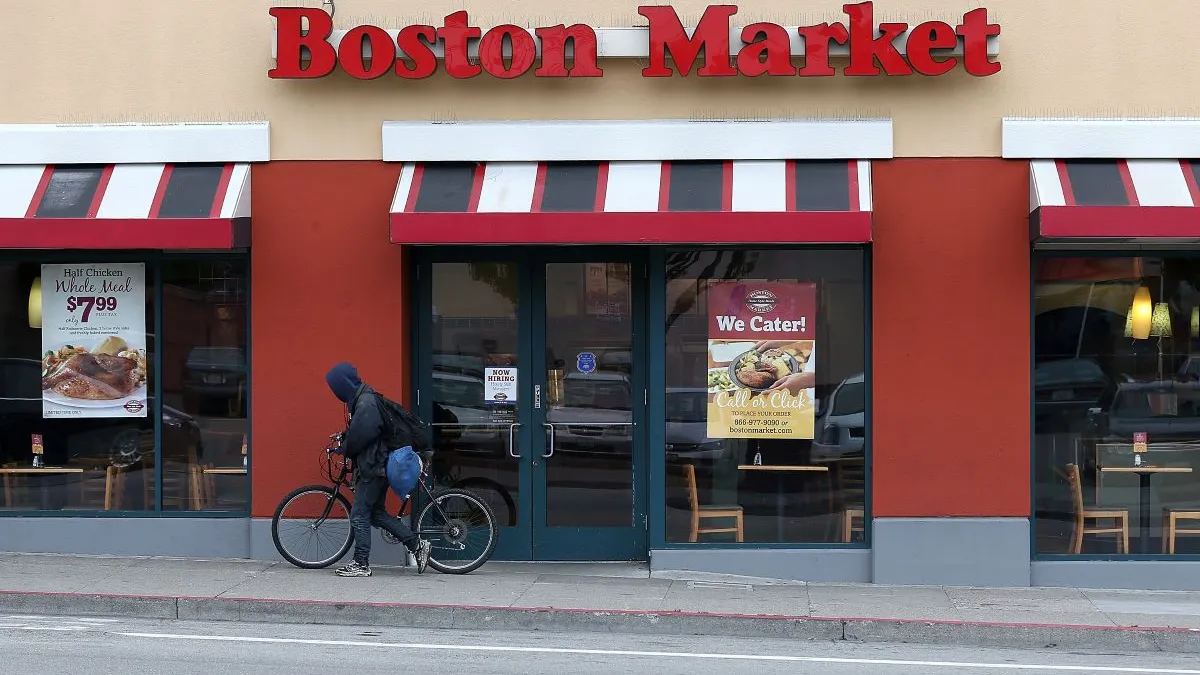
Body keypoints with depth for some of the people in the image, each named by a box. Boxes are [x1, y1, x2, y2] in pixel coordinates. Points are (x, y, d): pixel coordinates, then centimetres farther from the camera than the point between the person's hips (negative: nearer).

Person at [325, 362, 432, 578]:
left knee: (359, 515, -3)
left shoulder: (366, 404, -20)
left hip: (373, 468, -10)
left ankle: (361, 564, 2)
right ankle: (417, 545, 17)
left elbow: (357, 439, -23)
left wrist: (343, 449, -5)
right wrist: (344, 437, 5)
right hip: (375, 466, 10)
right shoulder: (363, 398, 12)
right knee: (377, 513, 14)